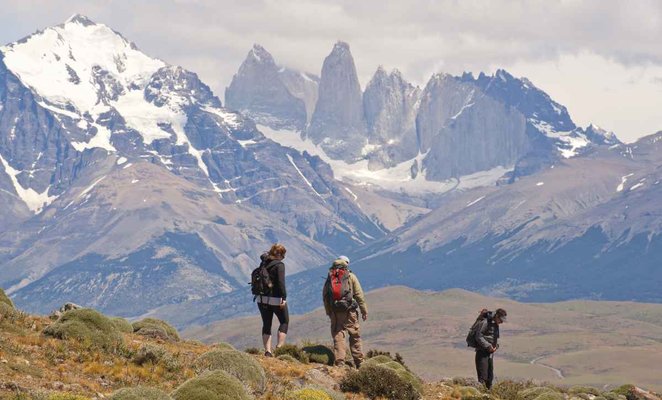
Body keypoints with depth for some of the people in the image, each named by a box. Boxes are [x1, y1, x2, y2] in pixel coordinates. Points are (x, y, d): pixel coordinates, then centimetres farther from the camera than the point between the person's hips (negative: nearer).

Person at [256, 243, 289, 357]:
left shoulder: (263, 263, 5)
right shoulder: (279, 265, -14)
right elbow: (281, 282, -23)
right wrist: (284, 297, -25)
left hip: (262, 299, 6)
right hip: (276, 299, -6)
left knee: (266, 324, 11)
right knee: (284, 322, 11)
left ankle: (267, 350, 3)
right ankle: (280, 347, 0)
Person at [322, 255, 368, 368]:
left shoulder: (330, 277, 8)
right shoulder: (351, 276, 0)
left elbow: (325, 296, 8)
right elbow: (359, 295, -2)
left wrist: (328, 312, 15)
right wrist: (364, 311, 3)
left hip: (334, 312, 2)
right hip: (349, 311, -2)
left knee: (338, 336, 4)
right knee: (355, 335, 9)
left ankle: (339, 361, -4)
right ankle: (358, 361, 12)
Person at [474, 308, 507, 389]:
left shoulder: (496, 325, 13)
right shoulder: (484, 322, -15)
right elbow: (479, 337, -18)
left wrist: (496, 346, 5)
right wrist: (488, 346, -21)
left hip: (490, 353, 9)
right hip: (482, 353, -9)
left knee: (490, 376, 13)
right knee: (483, 376, -11)